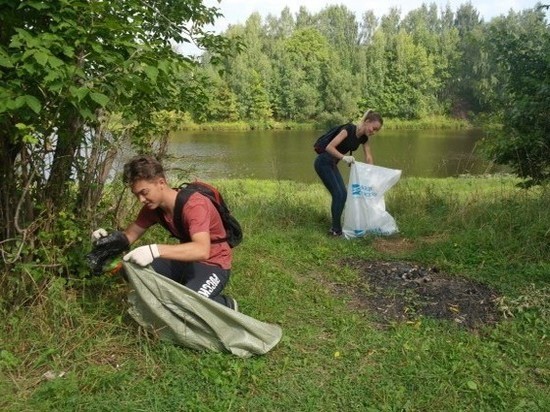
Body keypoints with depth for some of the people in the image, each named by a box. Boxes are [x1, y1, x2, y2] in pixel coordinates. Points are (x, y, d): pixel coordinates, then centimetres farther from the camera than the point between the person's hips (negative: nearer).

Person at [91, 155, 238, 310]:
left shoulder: (194, 204, -28)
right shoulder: (153, 206, -4)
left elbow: (202, 251, -43)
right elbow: (130, 235, 4)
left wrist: (155, 250, -52)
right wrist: (110, 239, -19)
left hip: (214, 265, -7)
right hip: (186, 260, 7)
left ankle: (226, 305, 1)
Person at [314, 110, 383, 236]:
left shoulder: (363, 137, 2)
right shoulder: (349, 129, -22)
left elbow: (368, 157, 11)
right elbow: (329, 147, -27)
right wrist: (344, 157, -36)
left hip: (332, 164, 8)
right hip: (323, 162, -8)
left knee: (343, 194, 6)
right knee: (338, 194, -9)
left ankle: (336, 226, 15)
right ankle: (335, 229, 0)